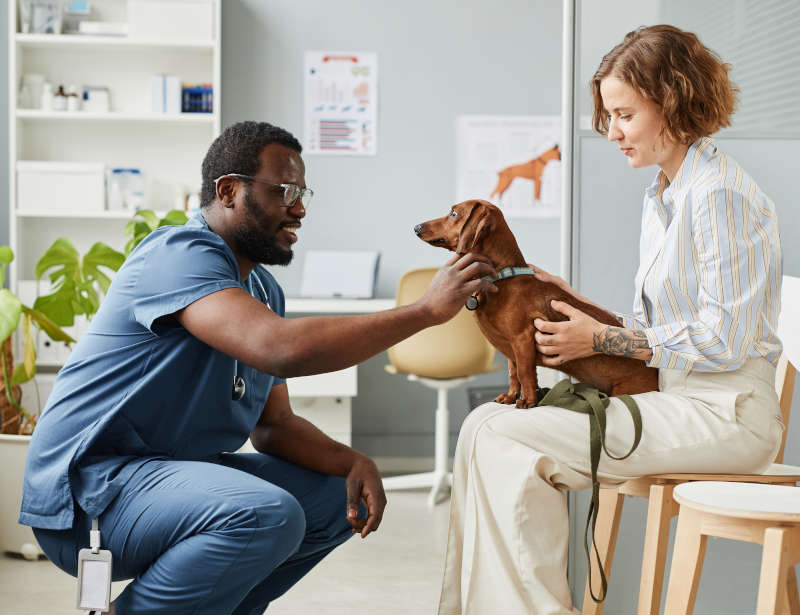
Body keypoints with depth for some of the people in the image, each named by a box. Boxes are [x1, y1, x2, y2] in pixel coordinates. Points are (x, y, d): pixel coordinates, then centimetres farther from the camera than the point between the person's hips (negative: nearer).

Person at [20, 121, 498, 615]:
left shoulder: (264, 290, 14)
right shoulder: (182, 253, -17)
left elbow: (274, 424, 15)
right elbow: (281, 349, -33)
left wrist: (351, 462, -6)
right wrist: (428, 309, -27)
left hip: (178, 472, 10)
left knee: (342, 499, 9)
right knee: (267, 514, -32)